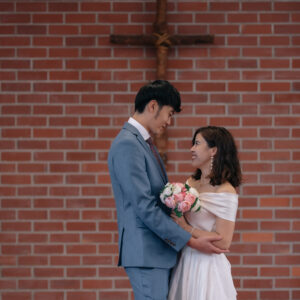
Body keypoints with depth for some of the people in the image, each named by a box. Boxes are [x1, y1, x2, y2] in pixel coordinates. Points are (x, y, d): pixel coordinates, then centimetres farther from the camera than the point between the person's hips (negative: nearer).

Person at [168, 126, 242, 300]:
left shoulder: (226, 192, -14)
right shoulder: (191, 183, 7)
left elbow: (223, 242, -17)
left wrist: (185, 227, -16)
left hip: (207, 267, -6)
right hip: (184, 264, 6)